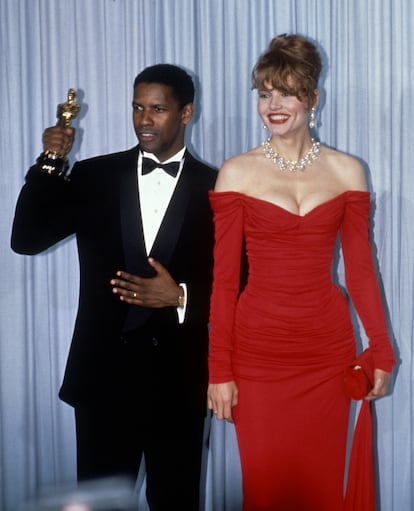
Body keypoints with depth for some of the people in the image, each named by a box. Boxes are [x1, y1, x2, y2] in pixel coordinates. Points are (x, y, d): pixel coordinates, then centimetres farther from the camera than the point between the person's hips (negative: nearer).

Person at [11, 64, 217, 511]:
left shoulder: (214, 188, 0)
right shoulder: (94, 176, 4)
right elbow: (26, 239, -2)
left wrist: (180, 297, -18)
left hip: (178, 374, -1)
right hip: (103, 369, 1)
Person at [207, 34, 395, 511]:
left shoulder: (346, 171, 4)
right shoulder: (237, 173, -1)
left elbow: (360, 269, 7)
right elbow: (224, 278, -2)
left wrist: (381, 352, 4)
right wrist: (219, 371, -5)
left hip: (327, 350, 1)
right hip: (257, 352, -1)